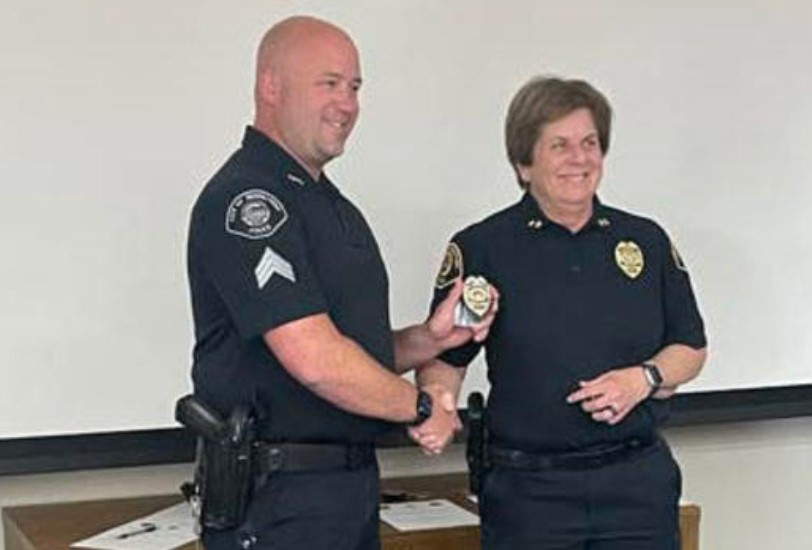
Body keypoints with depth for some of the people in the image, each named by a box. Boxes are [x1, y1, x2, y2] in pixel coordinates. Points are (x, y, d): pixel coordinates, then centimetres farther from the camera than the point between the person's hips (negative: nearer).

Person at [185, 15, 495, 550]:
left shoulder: (336, 206, 16)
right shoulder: (243, 199, -16)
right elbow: (316, 360, -23)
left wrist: (431, 338, 0)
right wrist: (422, 406, -9)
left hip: (353, 486, 9)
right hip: (278, 501, -9)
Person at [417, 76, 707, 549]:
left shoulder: (647, 241, 9)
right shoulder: (482, 248, 0)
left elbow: (690, 348, 14)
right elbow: (445, 357, 0)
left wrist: (645, 379, -5)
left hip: (640, 484, 3)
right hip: (528, 490, -2)